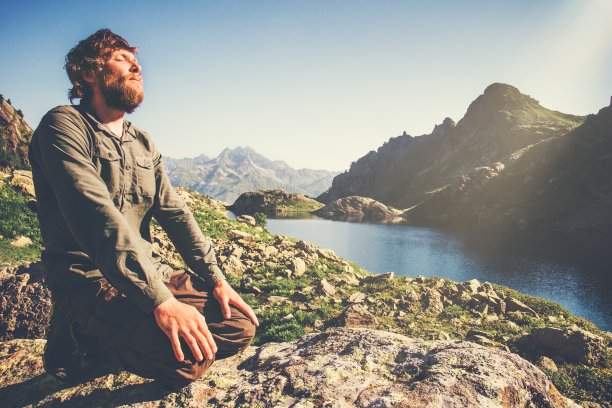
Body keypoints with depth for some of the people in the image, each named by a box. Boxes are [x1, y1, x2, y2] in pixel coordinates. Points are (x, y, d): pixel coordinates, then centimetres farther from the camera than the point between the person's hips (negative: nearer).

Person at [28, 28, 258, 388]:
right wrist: (160, 299, -31)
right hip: (90, 279, -7)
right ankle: (82, 336, 0)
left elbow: (175, 213, 9)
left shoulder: (143, 143, 15)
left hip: (152, 273, 8)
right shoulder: (64, 125, -9)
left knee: (241, 327, -4)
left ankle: (112, 338, 10)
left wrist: (216, 279, -2)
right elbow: (97, 216, -23)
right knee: (188, 356, -29)